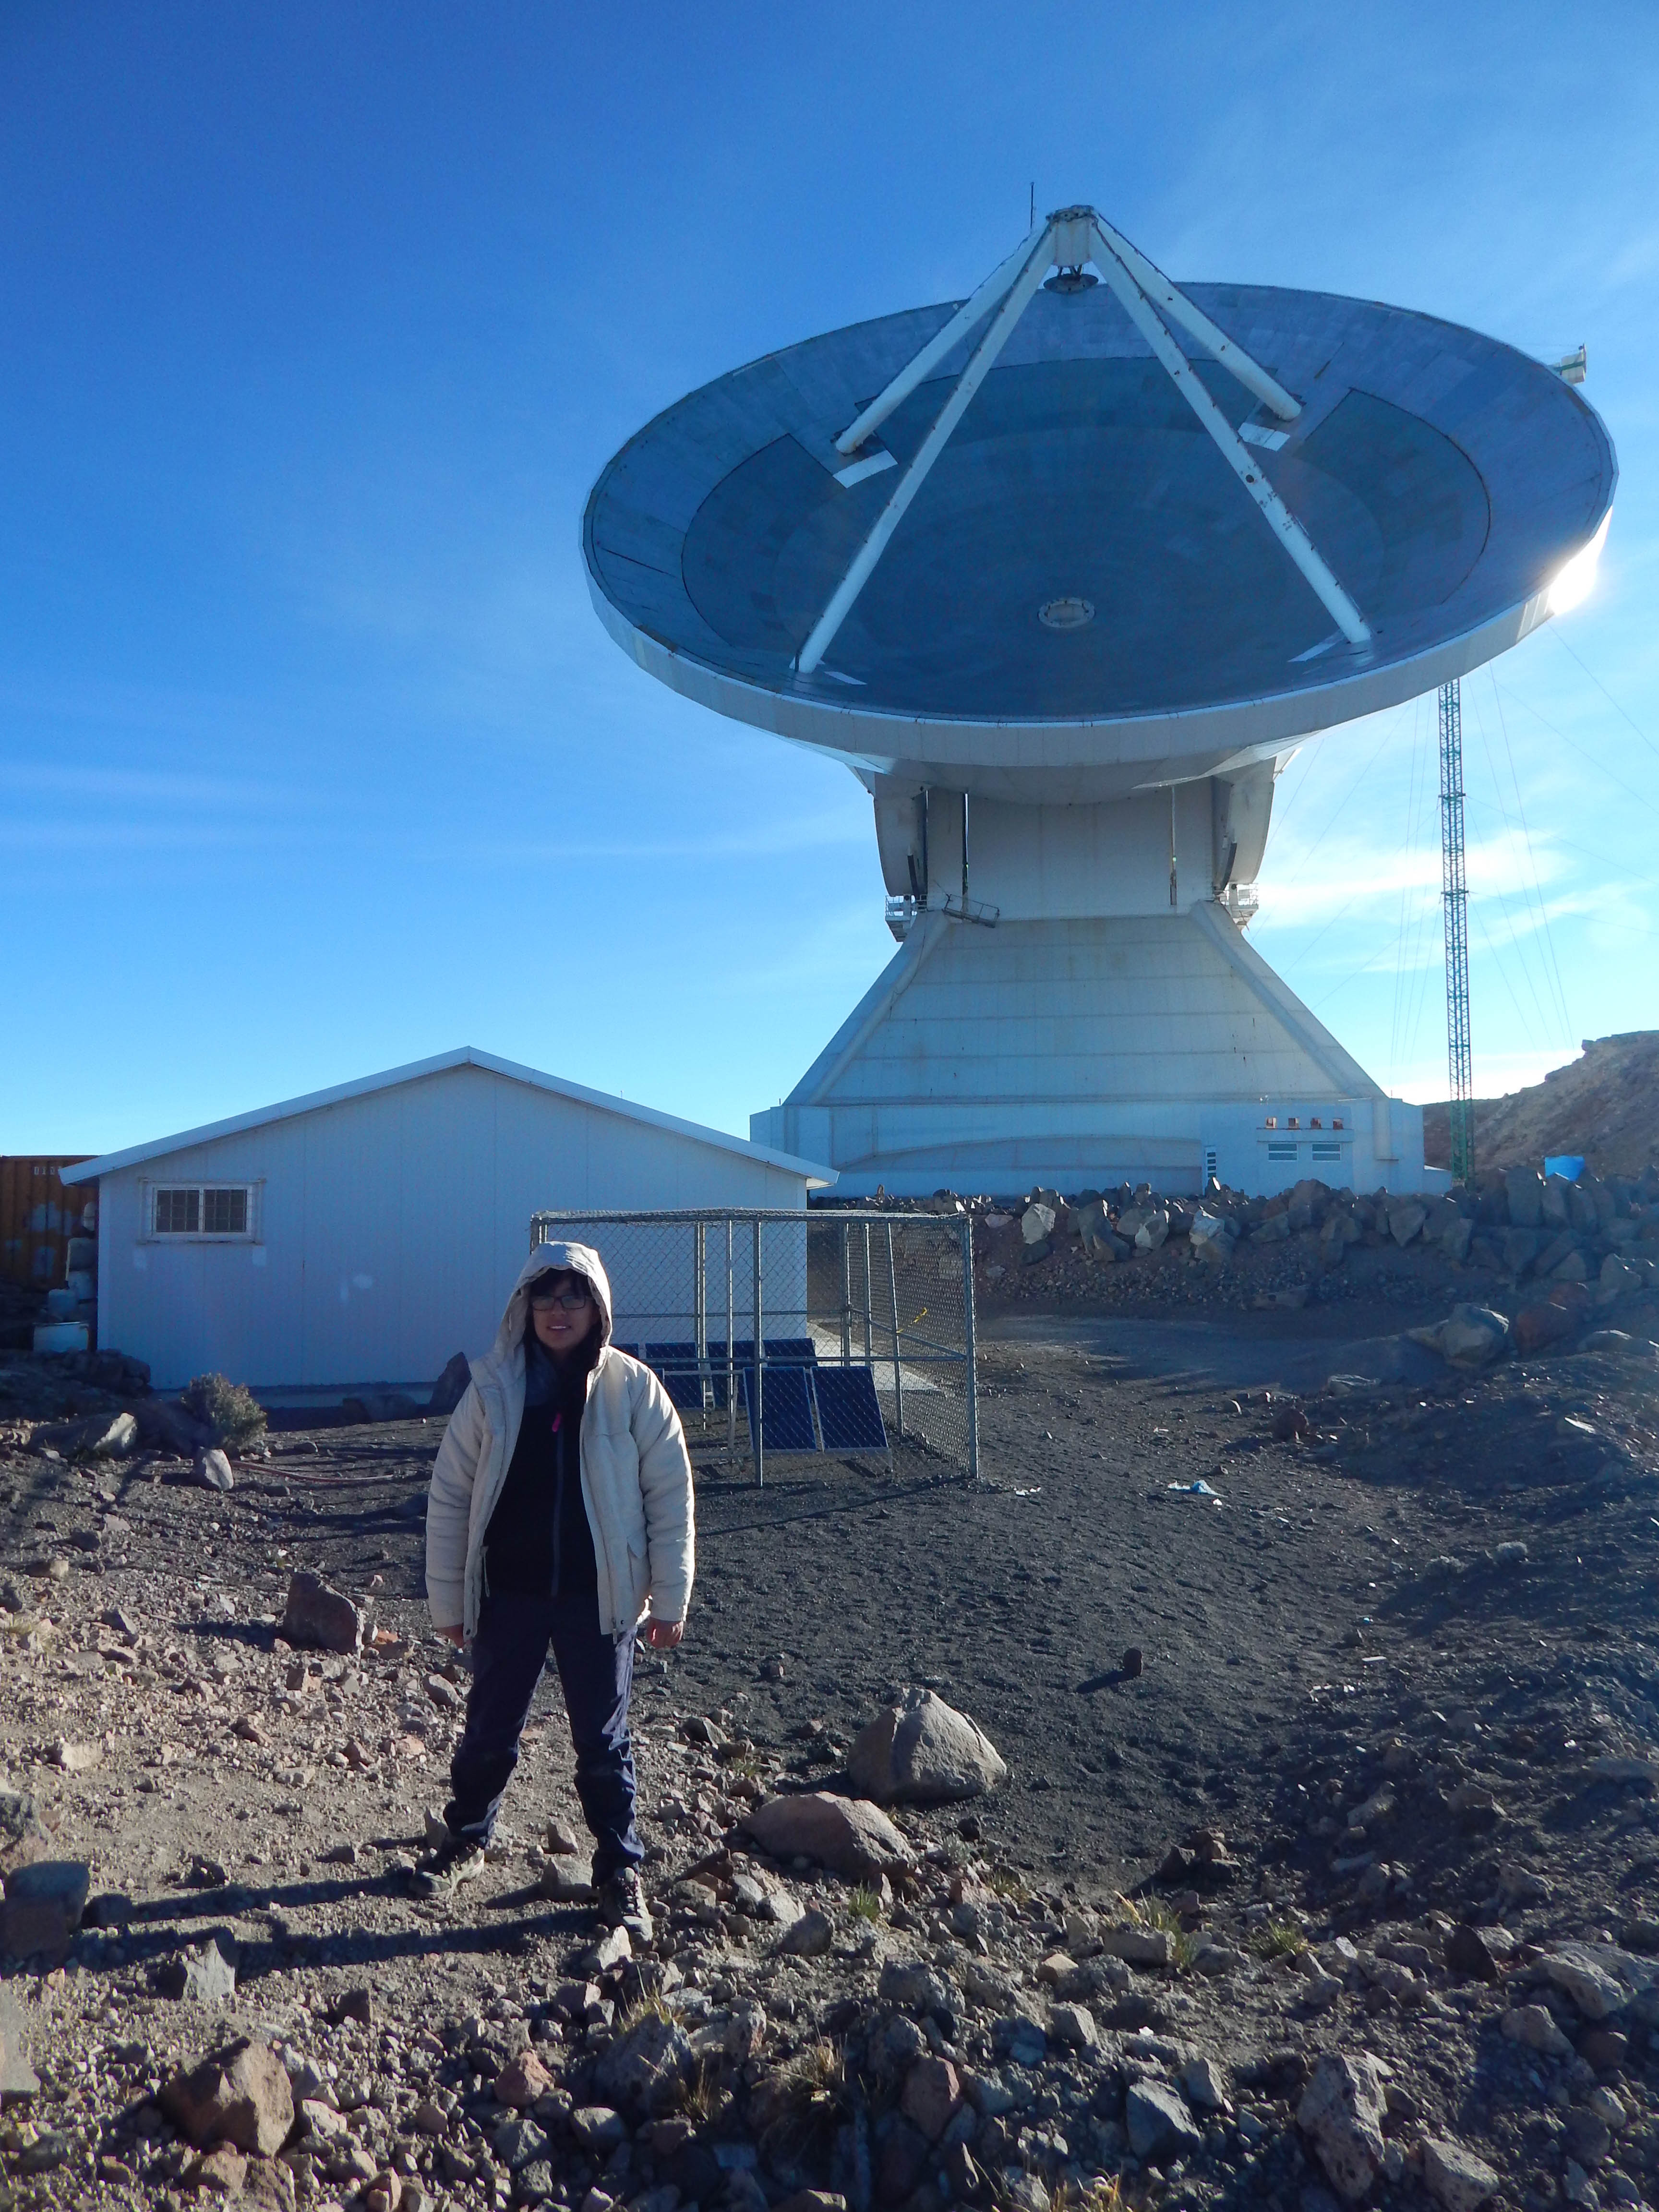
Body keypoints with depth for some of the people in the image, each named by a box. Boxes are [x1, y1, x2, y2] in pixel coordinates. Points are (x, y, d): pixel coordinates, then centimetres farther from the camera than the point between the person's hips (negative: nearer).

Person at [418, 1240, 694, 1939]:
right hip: (510, 1592, 2)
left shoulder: (633, 1389, -7)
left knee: (603, 1743, 9)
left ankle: (620, 1872, 27)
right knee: (489, 1731, 16)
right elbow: (448, 1496, 1)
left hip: (598, 1595, -1)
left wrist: (669, 1598, -3)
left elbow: (670, 1496, -3)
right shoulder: (494, 1388, -5)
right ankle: (466, 1840, 42)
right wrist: (447, 1598, 2)